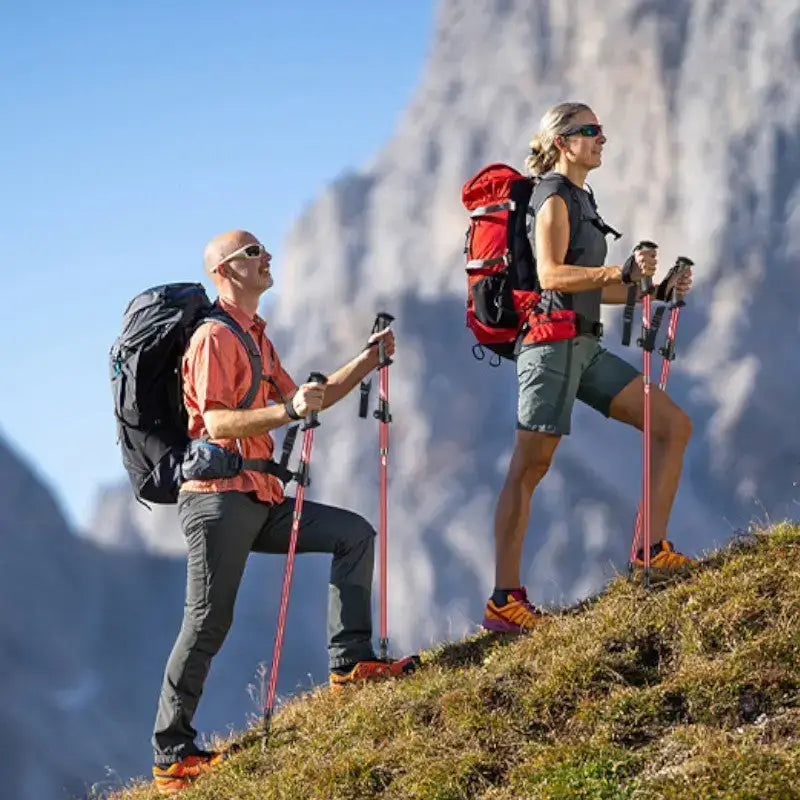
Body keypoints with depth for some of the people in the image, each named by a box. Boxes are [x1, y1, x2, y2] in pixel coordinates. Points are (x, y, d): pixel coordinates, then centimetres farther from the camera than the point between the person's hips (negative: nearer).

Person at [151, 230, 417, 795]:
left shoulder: (255, 338, 21)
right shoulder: (215, 336, -9)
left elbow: (303, 402, 24)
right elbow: (217, 421, -20)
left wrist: (368, 361, 16)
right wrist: (290, 411, -31)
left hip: (261, 501, 9)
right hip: (218, 498, -9)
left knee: (353, 534, 3)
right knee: (208, 623, -11)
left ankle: (350, 662, -3)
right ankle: (172, 754, -6)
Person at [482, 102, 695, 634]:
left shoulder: (580, 200, 22)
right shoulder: (554, 197, -6)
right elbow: (552, 275, -19)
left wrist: (655, 289, 13)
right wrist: (622, 273, -29)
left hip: (585, 348, 9)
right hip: (552, 341, -9)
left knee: (675, 426, 2)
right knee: (528, 470, -9)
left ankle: (652, 550, 1)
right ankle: (504, 601, -9)